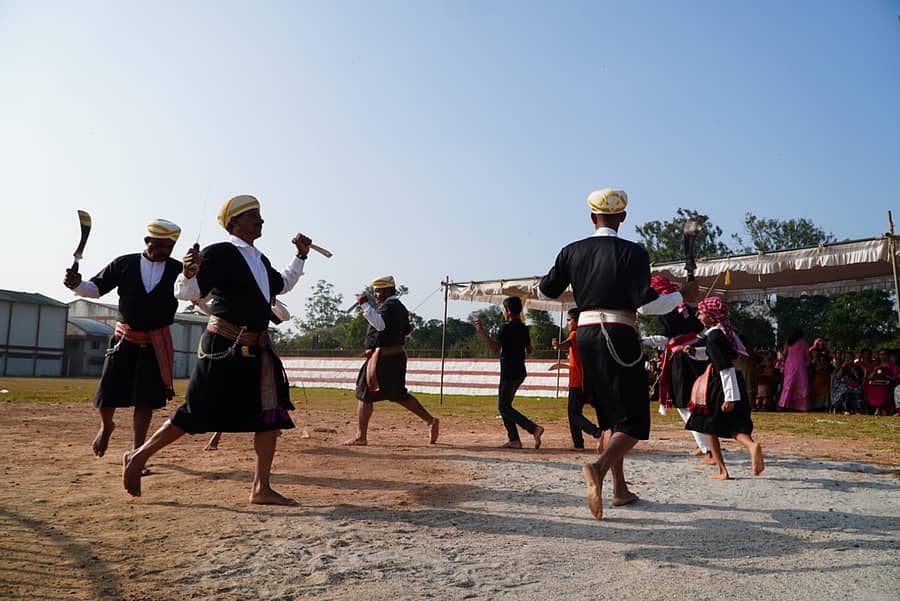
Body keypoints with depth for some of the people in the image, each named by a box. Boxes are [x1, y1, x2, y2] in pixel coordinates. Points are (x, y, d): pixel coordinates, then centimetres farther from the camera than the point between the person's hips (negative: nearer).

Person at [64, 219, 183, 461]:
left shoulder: (178, 270, -3)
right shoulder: (124, 264, -2)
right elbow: (96, 288, 4)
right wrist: (77, 284, -18)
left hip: (156, 343, -1)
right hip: (124, 340, 1)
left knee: (146, 400, -2)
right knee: (107, 396, 7)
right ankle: (106, 426, 41)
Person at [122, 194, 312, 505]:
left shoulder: (260, 259, 16)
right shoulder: (219, 253, -9)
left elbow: (282, 285, 32)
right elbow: (186, 292, -13)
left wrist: (301, 256, 24)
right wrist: (189, 273, -34)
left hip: (257, 350, 8)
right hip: (223, 348, -7)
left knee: (271, 415, 0)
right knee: (195, 415, -1)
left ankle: (261, 489, 7)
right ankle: (138, 457, 21)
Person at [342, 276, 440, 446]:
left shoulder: (389, 306, -13)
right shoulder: (400, 306, 18)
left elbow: (380, 324, -32)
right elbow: (407, 330, 26)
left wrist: (365, 305, -32)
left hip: (383, 357, -10)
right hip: (398, 355, 10)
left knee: (365, 394, -3)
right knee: (399, 395, 18)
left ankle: (361, 437, -2)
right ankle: (430, 420, 14)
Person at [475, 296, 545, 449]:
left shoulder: (507, 327, -14)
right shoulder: (523, 328, 11)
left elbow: (495, 348, -23)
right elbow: (528, 350, 19)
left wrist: (482, 332, -20)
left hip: (509, 373, -9)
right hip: (520, 372, 9)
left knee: (503, 407, -4)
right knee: (505, 405, 15)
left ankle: (534, 428, -16)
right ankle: (513, 439, 8)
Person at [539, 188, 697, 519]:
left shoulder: (573, 251, 5)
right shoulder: (632, 252, -7)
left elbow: (547, 290, 11)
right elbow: (646, 303, -13)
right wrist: (682, 296, 3)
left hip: (585, 335, 6)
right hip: (618, 337, -5)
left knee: (612, 415, 19)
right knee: (634, 420, 0)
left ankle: (620, 489, 24)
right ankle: (599, 467, -26)